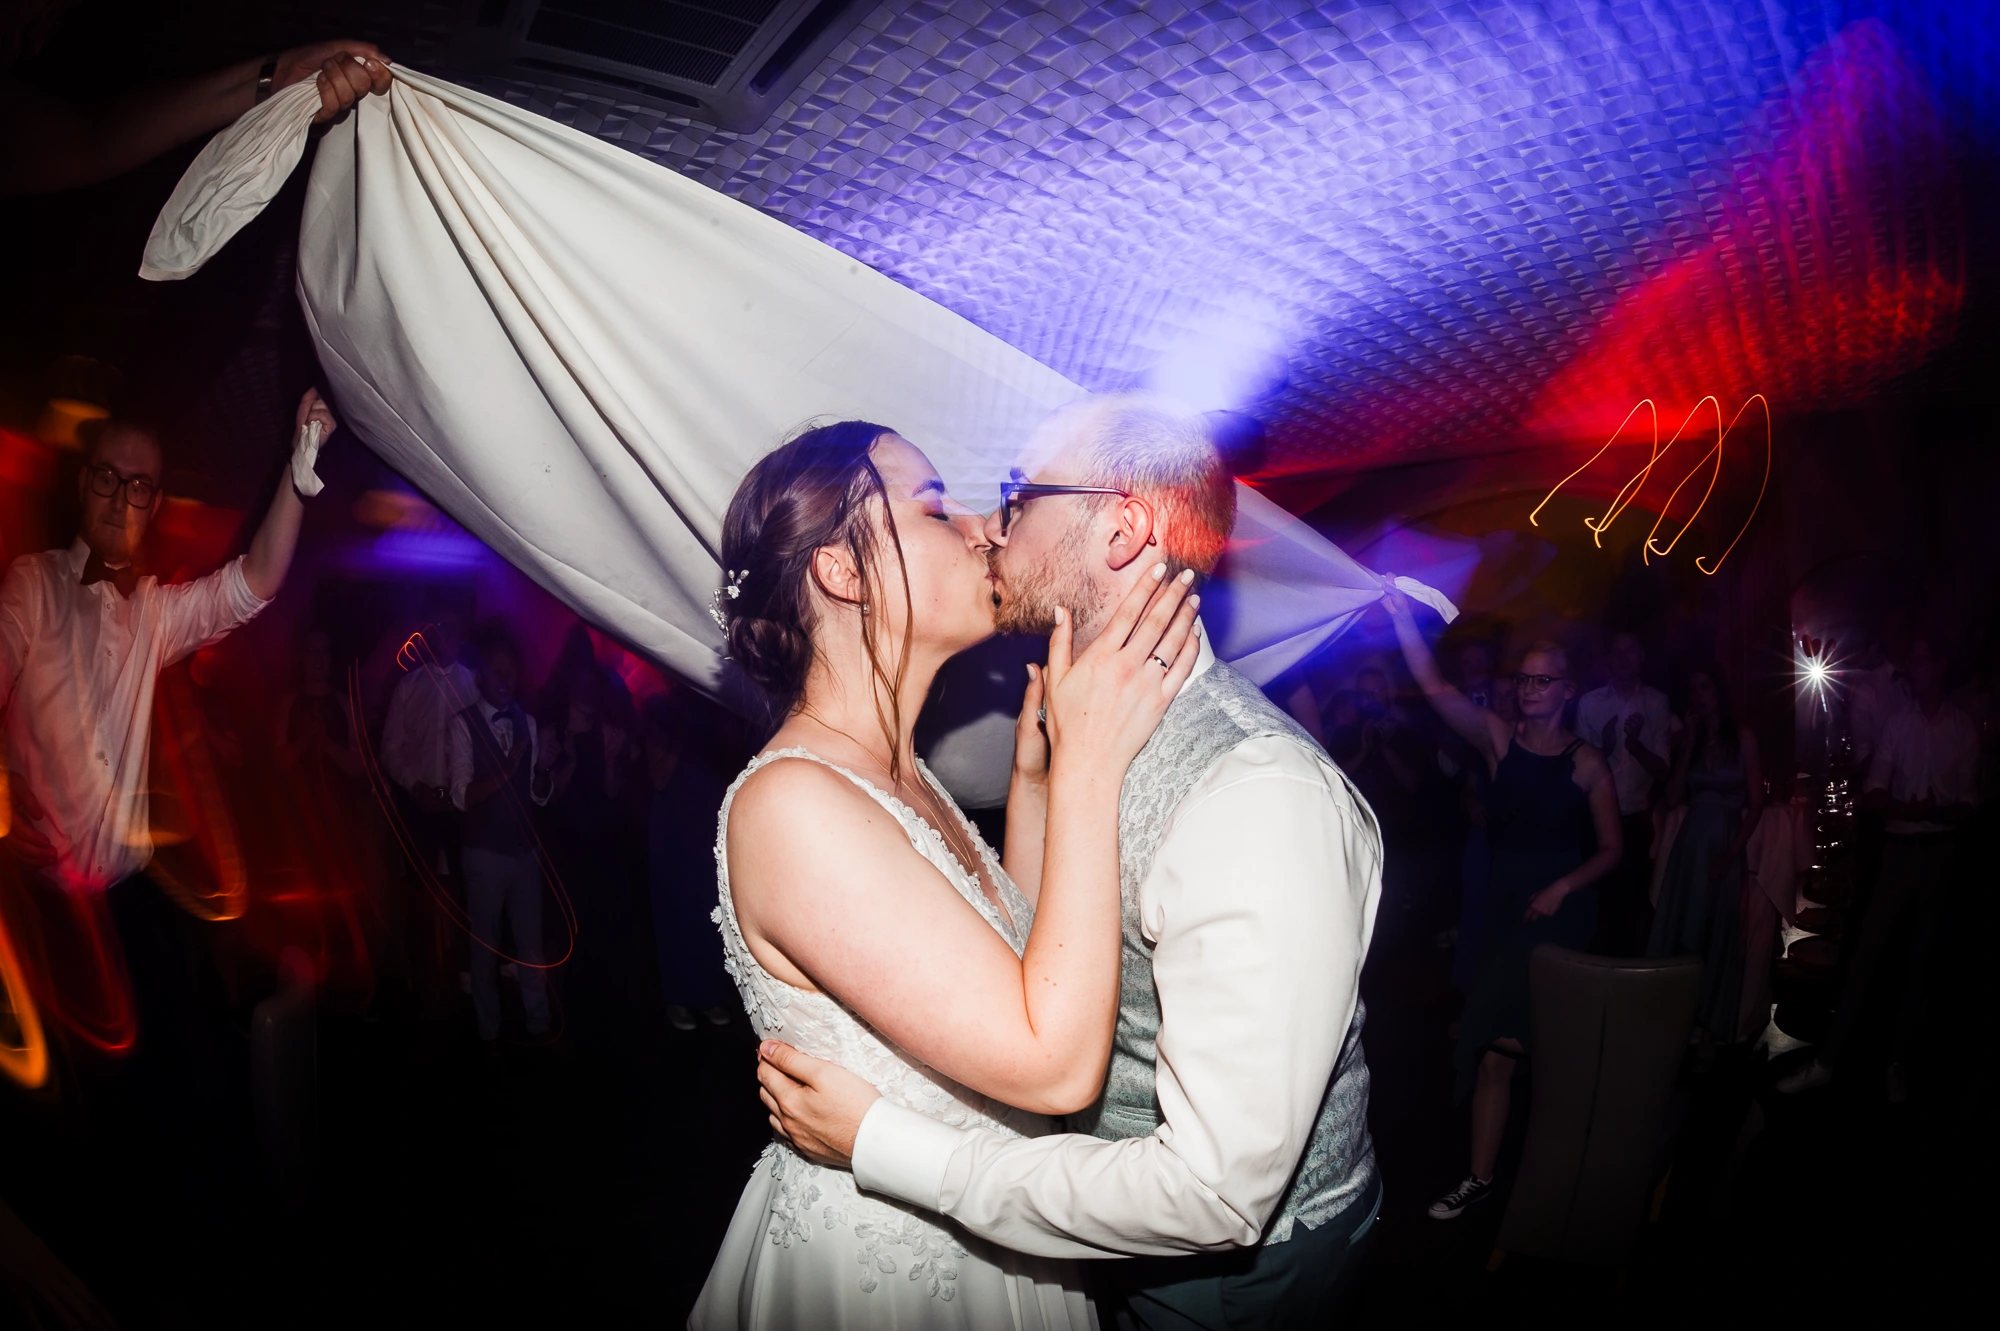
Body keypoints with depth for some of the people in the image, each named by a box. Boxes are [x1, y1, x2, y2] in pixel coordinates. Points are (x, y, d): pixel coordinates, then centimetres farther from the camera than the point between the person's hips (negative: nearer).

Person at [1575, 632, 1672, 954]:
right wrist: (1604, 746, -21)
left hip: (1637, 820, 0)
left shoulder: (1658, 703, -2)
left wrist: (1636, 745, -24)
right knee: (1597, 899, 9)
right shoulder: (1589, 702, -3)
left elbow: (1662, 771, -5)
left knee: (1632, 901, 12)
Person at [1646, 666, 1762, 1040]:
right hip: (1689, 846, 3)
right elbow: (1673, 799, -4)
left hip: (1725, 848, -3)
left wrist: (1731, 853, -13)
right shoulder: (1688, 738, 7)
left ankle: (1711, 1023, 22)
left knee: (1717, 935, 8)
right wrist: (1689, 745, -7)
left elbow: (1756, 804, -6)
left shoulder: (1743, 737, -2)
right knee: (1677, 932, 5)